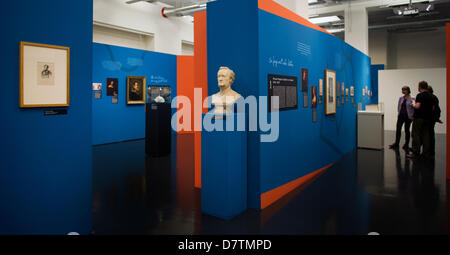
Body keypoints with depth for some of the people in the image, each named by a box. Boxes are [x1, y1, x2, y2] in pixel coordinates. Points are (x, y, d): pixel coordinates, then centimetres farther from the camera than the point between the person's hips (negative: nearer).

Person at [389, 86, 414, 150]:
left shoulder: (412, 99, -9)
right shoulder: (401, 98, 7)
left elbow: (414, 108, -9)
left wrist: (412, 116, -12)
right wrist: (399, 113, 8)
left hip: (408, 116, -4)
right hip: (401, 116, 4)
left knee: (407, 130, 6)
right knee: (398, 129, 1)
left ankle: (406, 145, 17)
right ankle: (396, 144, 8)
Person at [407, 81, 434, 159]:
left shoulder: (420, 95, -12)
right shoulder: (431, 96, 11)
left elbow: (417, 106, -21)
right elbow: (432, 108, 15)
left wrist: (413, 104, -1)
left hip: (419, 118, -7)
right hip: (428, 118, 7)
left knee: (416, 135, -3)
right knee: (426, 135, 9)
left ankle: (415, 152, -5)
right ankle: (426, 153, 12)